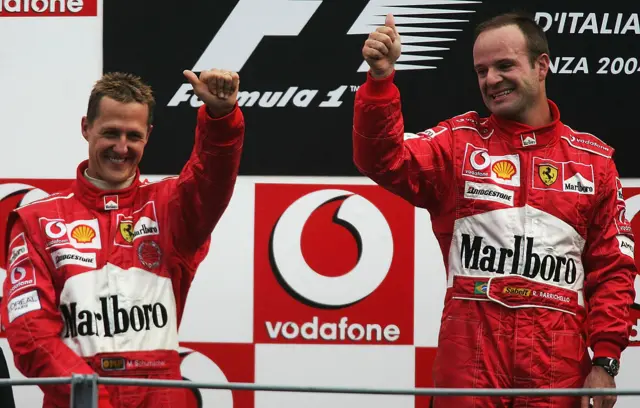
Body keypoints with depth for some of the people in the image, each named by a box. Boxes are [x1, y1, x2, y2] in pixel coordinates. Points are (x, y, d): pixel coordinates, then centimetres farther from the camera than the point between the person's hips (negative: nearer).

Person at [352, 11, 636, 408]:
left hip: (559, 366, 1)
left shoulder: (594, 159, 9)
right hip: (468, 363, -1)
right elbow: (385, 158, -8)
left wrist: (605, 362, 0)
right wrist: (381, 78, -21)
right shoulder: (460, 141, 8)